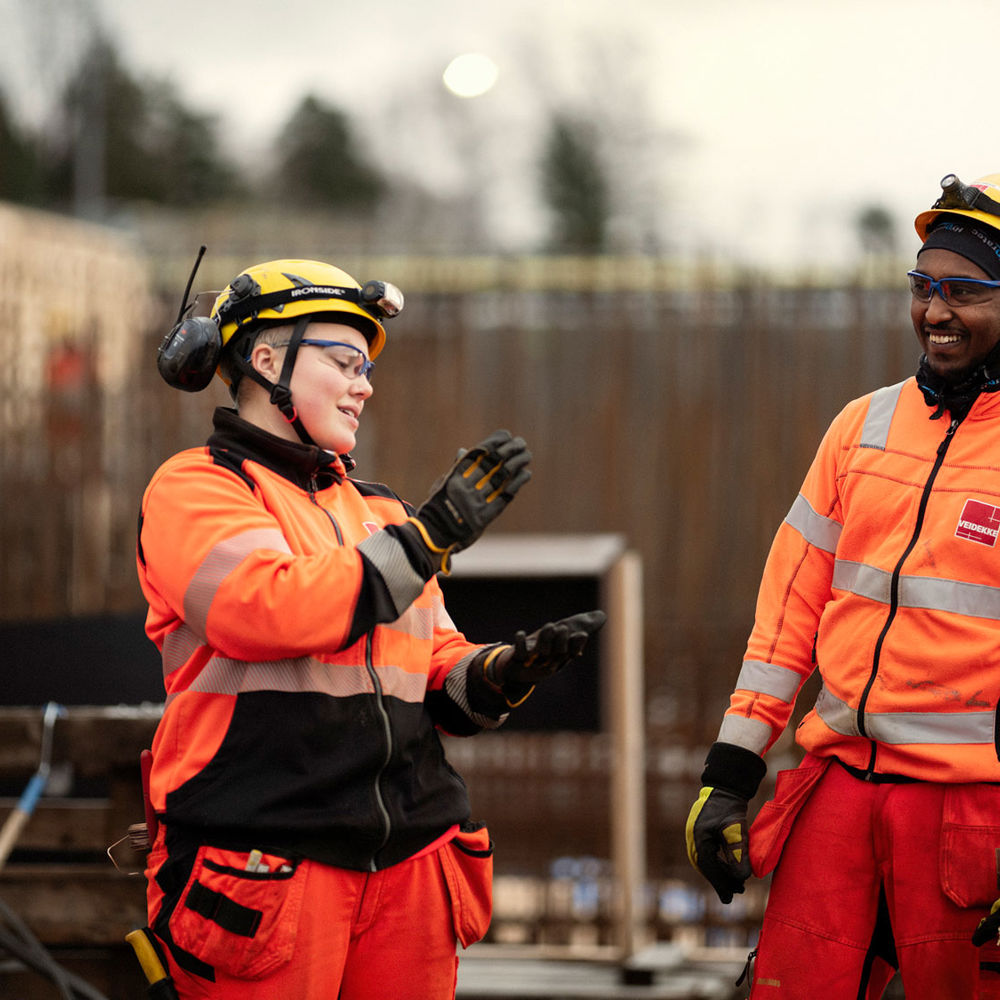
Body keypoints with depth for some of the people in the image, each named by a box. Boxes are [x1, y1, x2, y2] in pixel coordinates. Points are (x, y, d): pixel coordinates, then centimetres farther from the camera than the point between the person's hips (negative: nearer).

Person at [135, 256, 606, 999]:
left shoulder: (379, 511, 22)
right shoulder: (196, 489, 1)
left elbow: (439, 681, 21)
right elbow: (268, 611, -18)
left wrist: (506, 672, -2)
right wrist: (429, 536, -15)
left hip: (408, 856, 7)